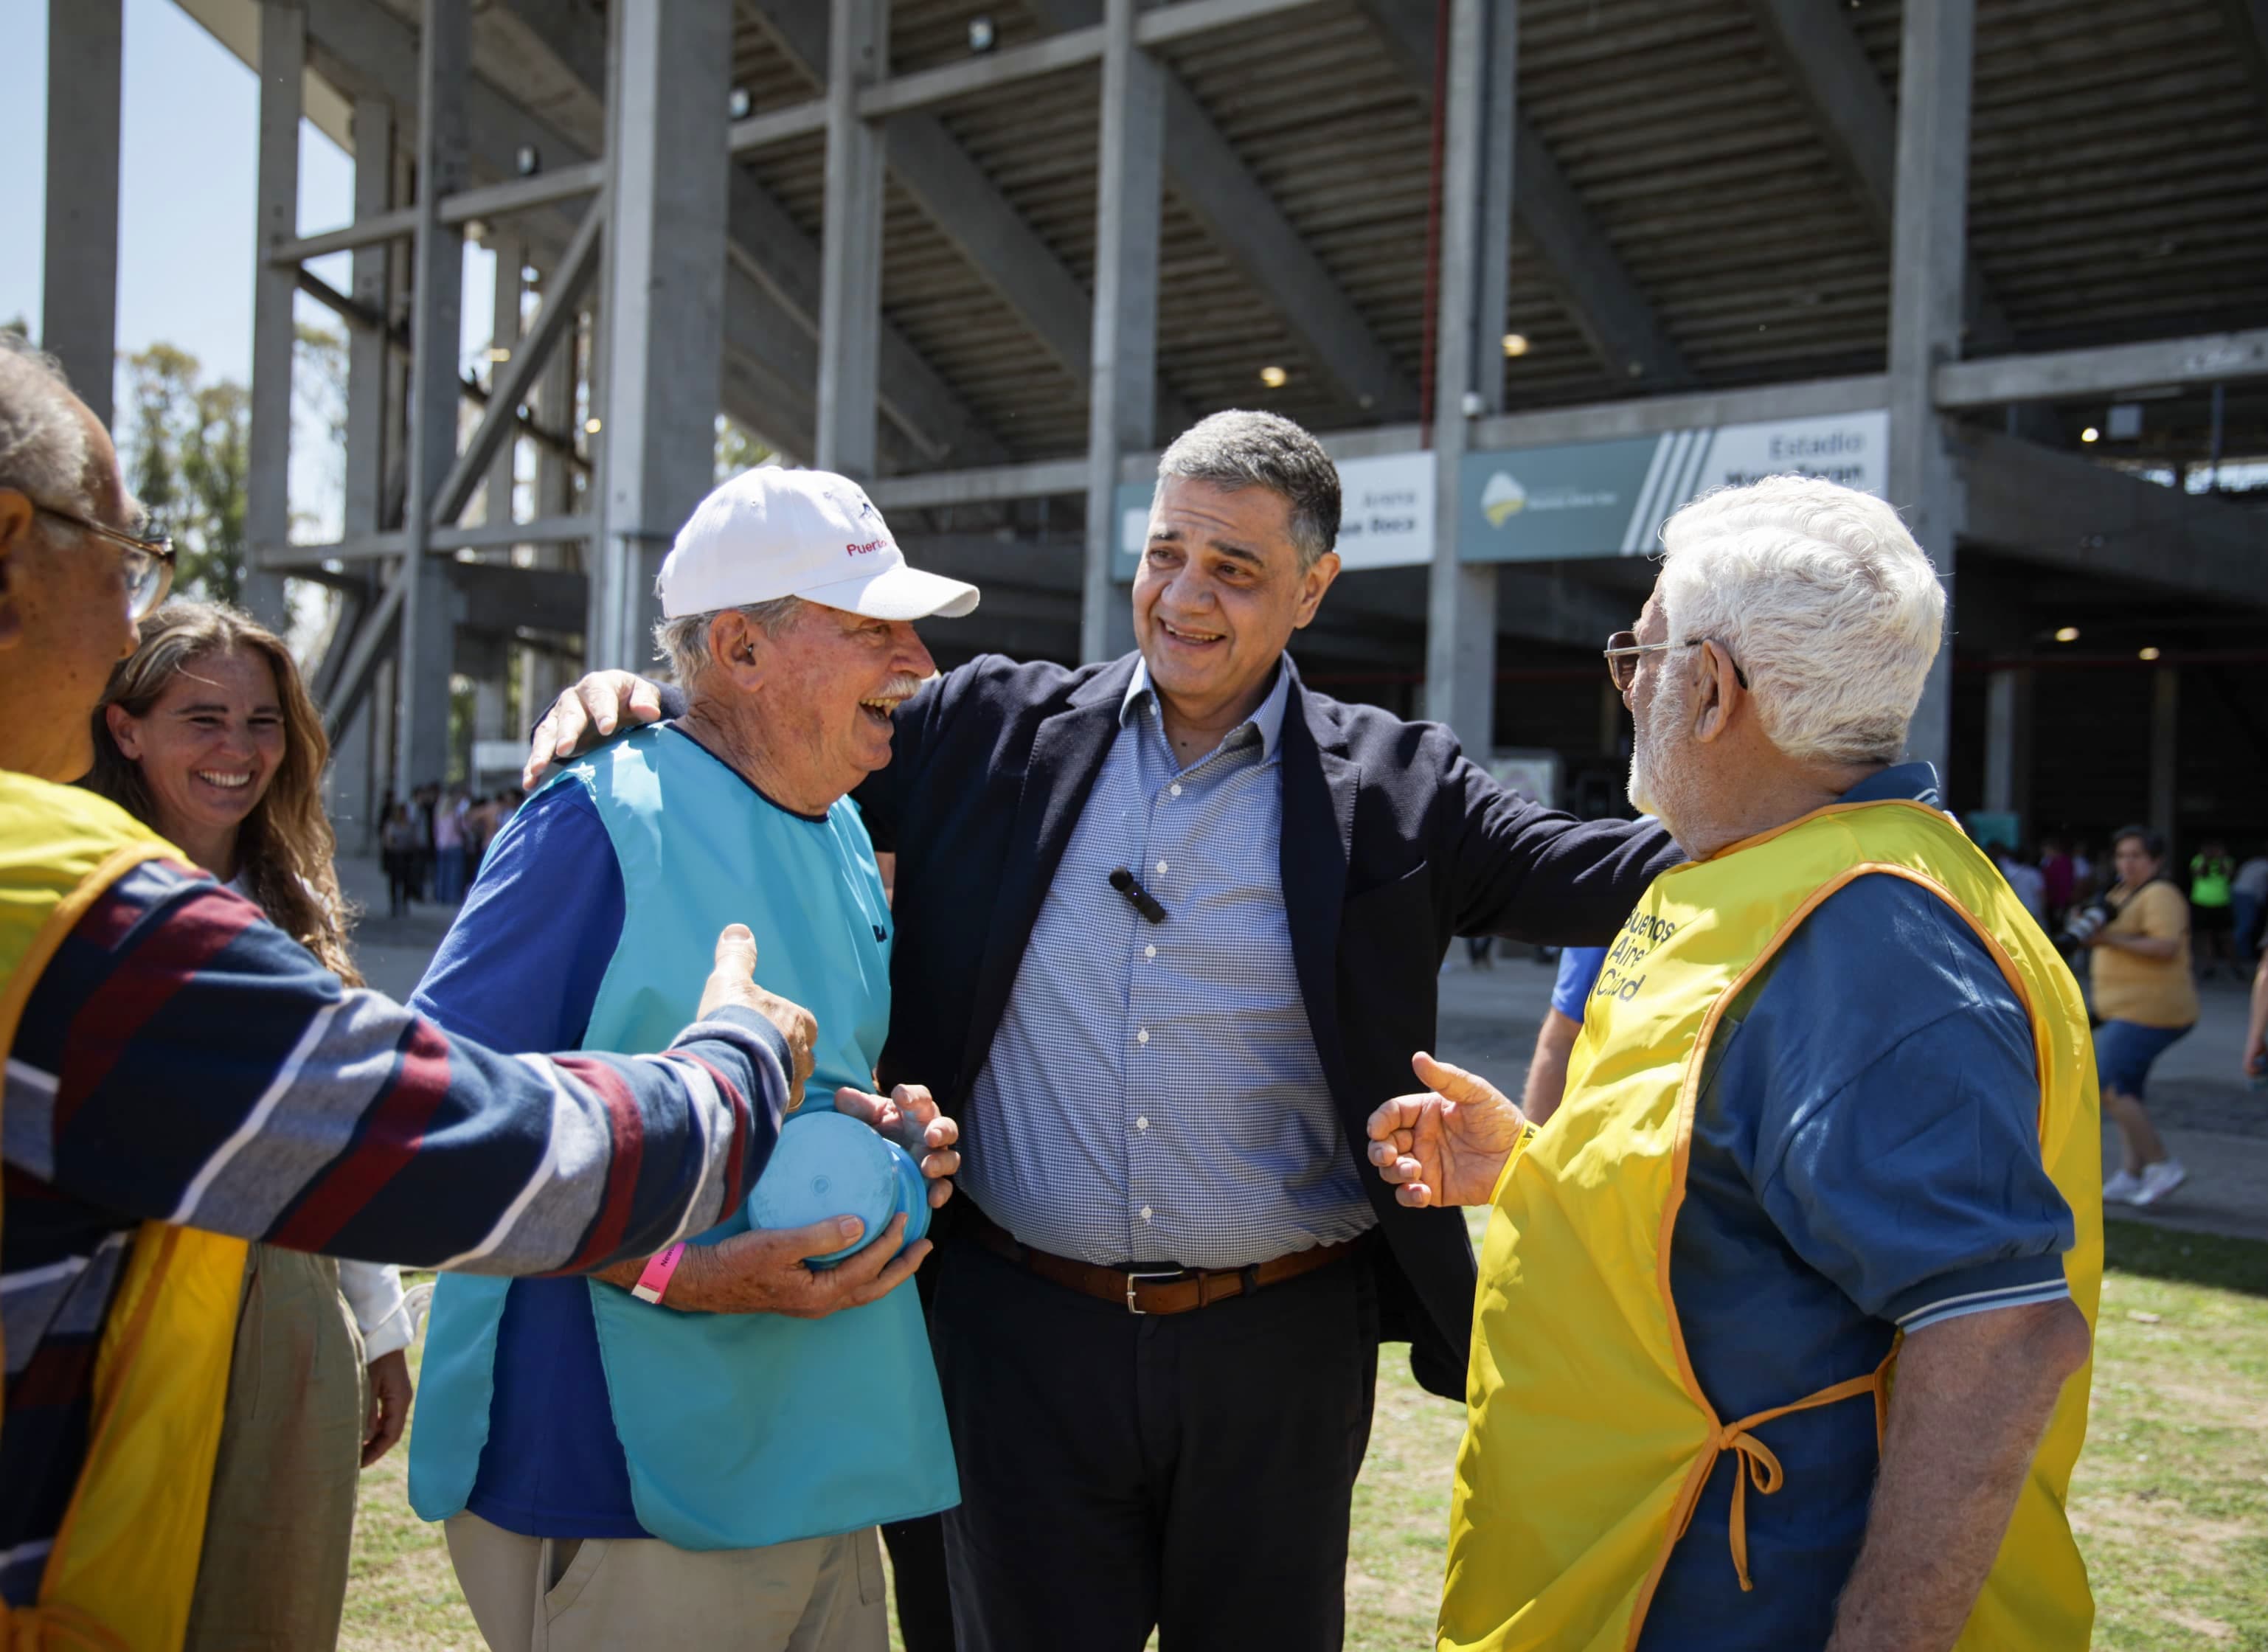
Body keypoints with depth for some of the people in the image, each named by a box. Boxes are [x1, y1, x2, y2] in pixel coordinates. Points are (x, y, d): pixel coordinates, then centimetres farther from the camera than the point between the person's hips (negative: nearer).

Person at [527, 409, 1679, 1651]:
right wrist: (636, 703, -7)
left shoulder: (1390, 789, 0)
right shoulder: (998, 731, 3)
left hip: (1277, 1355, 0)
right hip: (1021, 1330, 1)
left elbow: (1587, 878, -6)